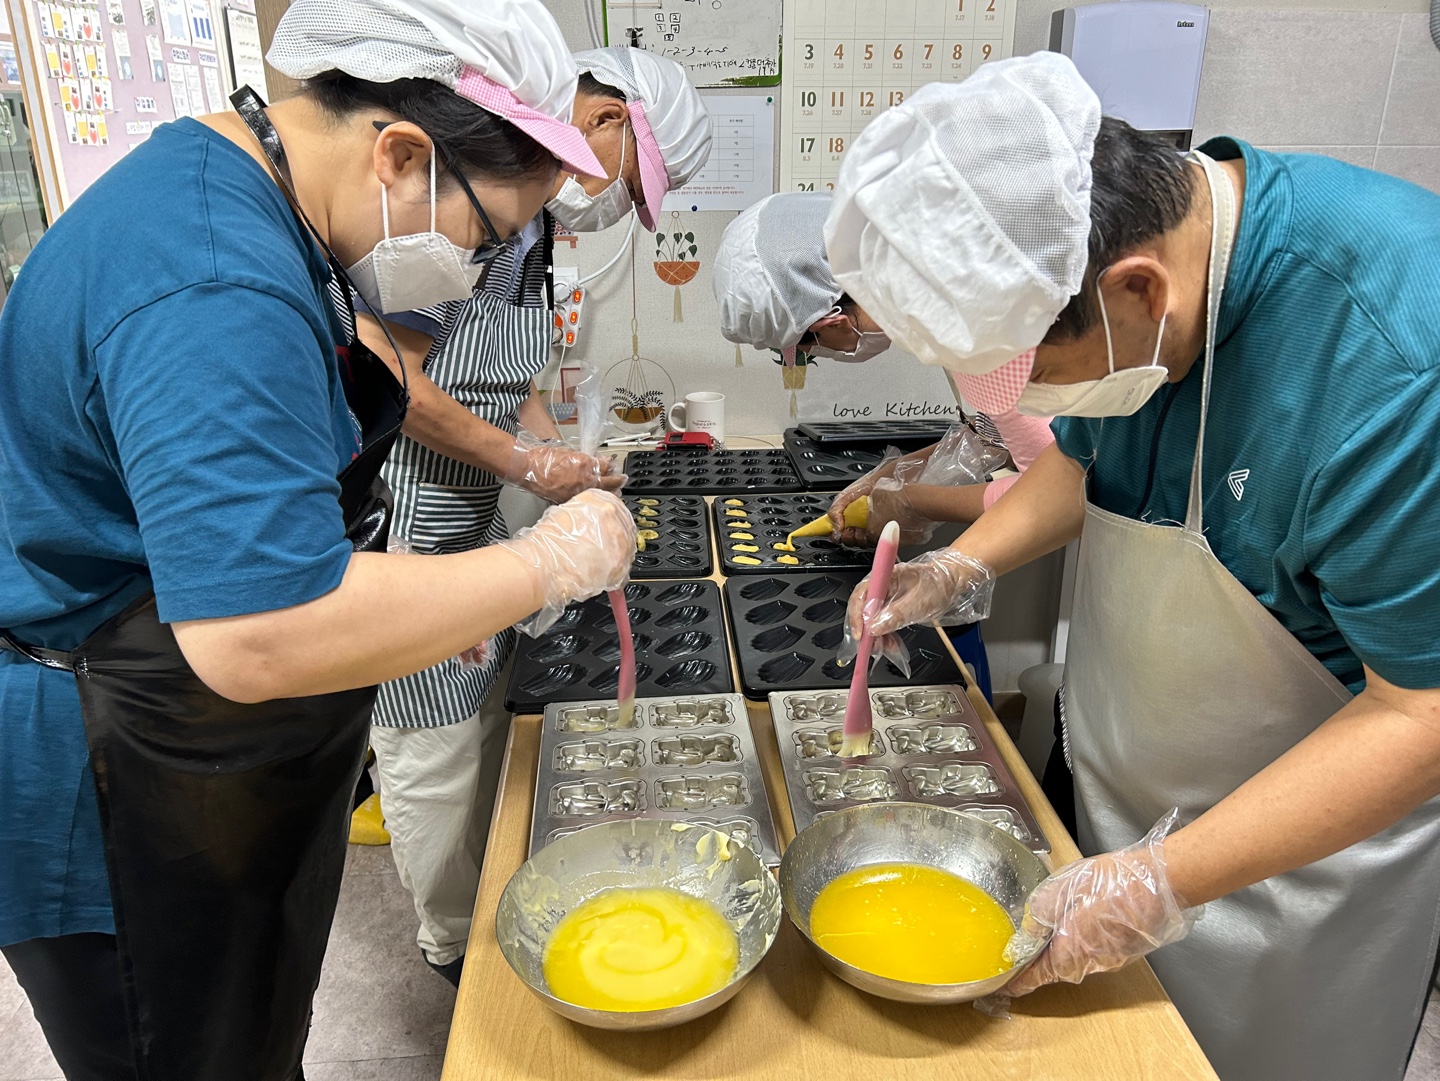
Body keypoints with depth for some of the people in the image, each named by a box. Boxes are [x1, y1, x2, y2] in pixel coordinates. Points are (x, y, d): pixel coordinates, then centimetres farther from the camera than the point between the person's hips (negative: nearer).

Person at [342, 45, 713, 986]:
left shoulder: (537, 226, 10)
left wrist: (557, 451, 6)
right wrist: (520, 459, -18)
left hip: (475, 520, 9)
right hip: (401, 524, -9)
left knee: (489, 718, 19)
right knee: (435, 748, 5)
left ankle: (490, 911, 40)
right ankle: (456, 946, 28)